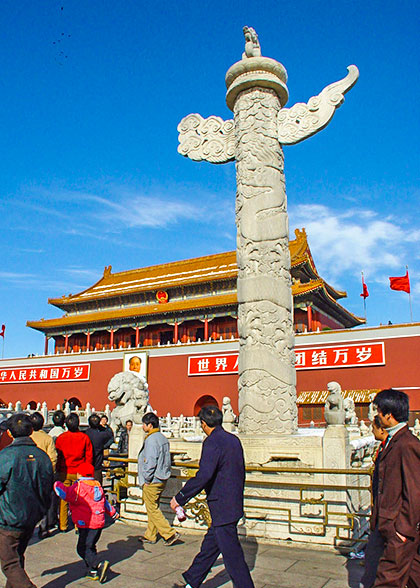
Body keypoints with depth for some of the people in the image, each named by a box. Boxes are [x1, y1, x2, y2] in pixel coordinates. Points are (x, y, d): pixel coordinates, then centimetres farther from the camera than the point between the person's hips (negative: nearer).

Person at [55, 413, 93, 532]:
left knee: (63, 499, 11)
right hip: (79, 473, -1)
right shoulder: (85, 437, -7)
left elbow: (57, 456, 3)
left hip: (64, 472, 1)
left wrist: (58, 470, 17)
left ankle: (63, 525, 17)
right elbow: (89, 457, -1)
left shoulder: (61, 437, -5)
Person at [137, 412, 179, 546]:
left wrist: (146, 479, -14)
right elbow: (166, 460, 15)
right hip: (162, 479, 9)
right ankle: (150, 535, 26)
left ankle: (170, 533, -1)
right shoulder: (163, 438, 10)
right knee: (153, 508, 17)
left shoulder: (151, 440, -19)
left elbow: (150, 462, -23)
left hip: (152, 481, -9)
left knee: (152, 509, 1)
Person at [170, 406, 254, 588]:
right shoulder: (233, 439, 7)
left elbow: (202, 477, -26)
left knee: (232, 554, 2)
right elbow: (241, 472, 15)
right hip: (234, 503, 9)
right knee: (210, 545, 20)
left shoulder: (212, 442, -19)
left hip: (222, 508, -9)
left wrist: (179, 498, -17)